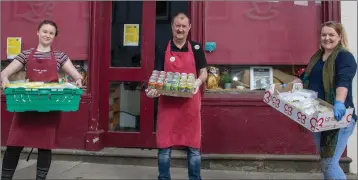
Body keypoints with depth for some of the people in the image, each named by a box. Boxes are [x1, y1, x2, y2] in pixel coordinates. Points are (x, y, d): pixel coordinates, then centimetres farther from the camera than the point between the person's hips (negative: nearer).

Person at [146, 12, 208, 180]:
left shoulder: (196, 48, 5)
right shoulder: (163, 49, 5)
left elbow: (204, 72, 7)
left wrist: (198, 82, -16)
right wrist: (153, 89, -15)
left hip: (190, 103, 0)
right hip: (167, 102, 1)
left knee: (193, 145, 6)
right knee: (164, 144, 6)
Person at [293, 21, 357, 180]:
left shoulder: (345, 57, -11)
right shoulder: (316, 57, 13)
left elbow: (343, 81, -28)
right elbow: (305, 78, 22)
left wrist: (339, 103, -43)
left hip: (337, 117, -8)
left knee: (329, 164, -9)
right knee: (324, 160, 18)